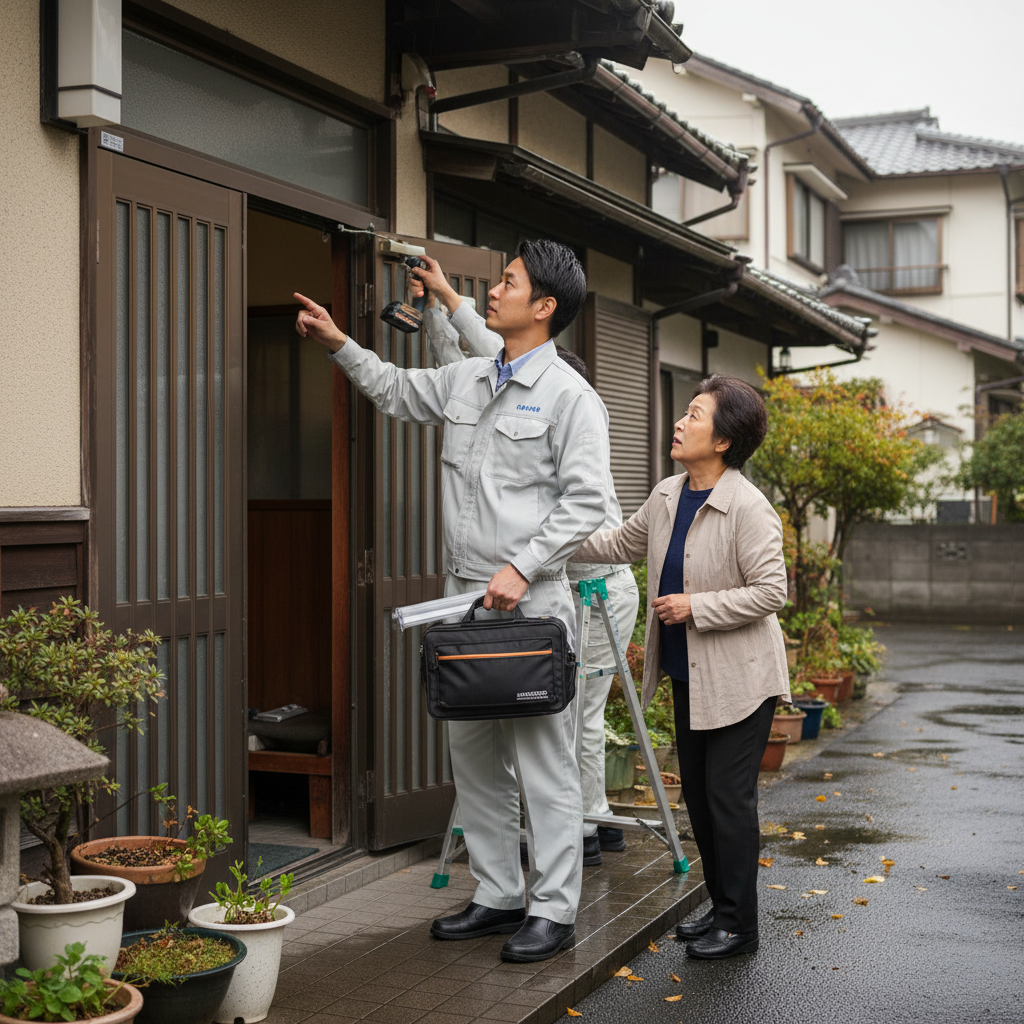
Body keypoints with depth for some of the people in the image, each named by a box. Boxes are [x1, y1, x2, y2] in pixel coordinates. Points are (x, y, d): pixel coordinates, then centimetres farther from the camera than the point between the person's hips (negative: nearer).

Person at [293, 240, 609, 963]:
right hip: (465, 596, 8)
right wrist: (340, 344, 24)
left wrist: (521, 569, -20)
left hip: (530, 601, -8)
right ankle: (499, 897, 25)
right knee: (473, 753, 13)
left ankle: (554, 911, 7)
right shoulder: (467, 380, 14)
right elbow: (398, 391, 33)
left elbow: (584, 501, -13)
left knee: (543, 759, -3)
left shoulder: (569, 396, -8)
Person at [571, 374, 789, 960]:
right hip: (689, 675, 8)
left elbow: (770, 592, -20)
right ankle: (721, 908, 29)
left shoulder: (749, 508, -19)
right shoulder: (666, 498, 6)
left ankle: (739, 926, 11)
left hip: (738, 680, -8)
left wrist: (696, 606, -22)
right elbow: (621, 544, 21)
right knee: (697, 793, 14)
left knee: (728, 797, -3)